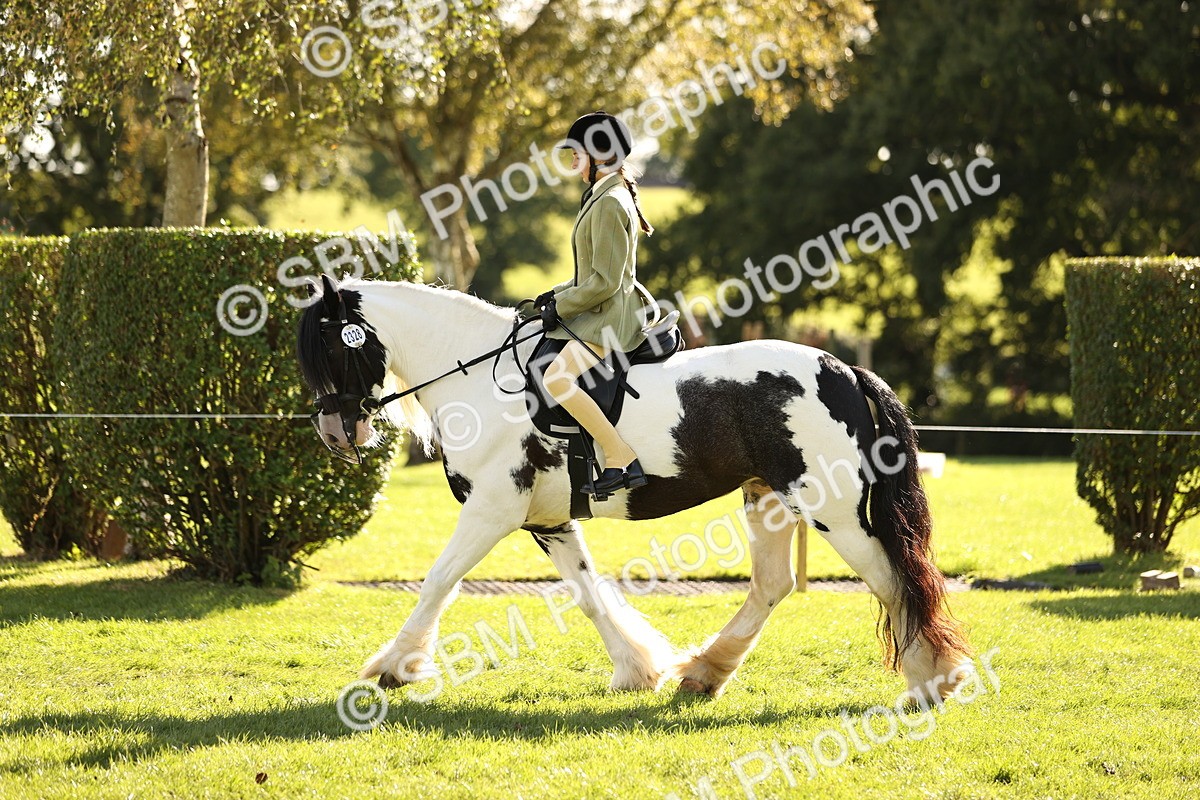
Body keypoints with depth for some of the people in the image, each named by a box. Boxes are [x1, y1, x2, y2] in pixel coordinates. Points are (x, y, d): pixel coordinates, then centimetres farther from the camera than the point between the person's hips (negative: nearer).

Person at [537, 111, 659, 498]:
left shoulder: (609, 204, -17)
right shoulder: (604, 197, 16)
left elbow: (605, 281, -21)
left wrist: (562, 306, -11)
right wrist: (562, 292, 13)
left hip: (611, 317, -12)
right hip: (603, 314, 12)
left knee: (557, 378, -26)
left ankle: (621, 458, -26)